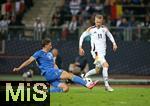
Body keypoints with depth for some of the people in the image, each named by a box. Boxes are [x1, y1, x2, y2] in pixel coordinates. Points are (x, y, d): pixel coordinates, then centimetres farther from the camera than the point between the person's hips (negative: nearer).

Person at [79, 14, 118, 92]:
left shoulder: (104, 29, 7)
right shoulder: (91, 29, -3)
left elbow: (110, 35, 24)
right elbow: (82, 36, 7)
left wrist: (114, 43, 11)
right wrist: (80, 47, 2)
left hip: (103, 52, 5)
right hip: (96, 51, -5)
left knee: (97, 70, 8)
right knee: (105, 65, -23)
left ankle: (85, 76, 32)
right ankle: (106, 85, -20)